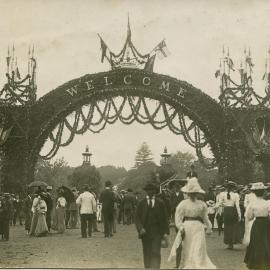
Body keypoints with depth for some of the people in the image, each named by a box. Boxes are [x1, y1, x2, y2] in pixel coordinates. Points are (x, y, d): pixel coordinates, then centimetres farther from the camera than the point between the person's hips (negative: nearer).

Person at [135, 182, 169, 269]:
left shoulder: (160, 203, 4)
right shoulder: (142, 203, 5)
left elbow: (165, 218, 5)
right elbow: (137, 217, 2)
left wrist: (165, 232, -1)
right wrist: (140, 228, -13)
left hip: (157, 232, -1)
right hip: (145, 232, 1)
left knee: (156, 252, -10)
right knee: (147, 254, 7)